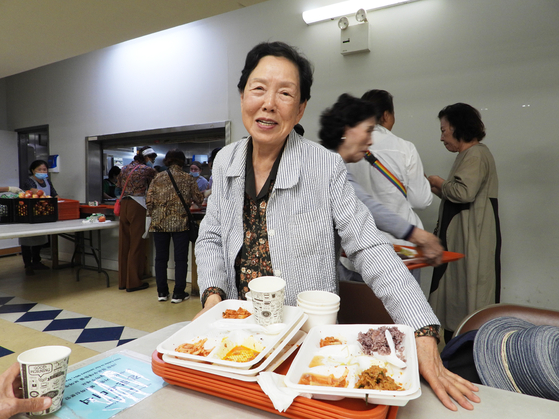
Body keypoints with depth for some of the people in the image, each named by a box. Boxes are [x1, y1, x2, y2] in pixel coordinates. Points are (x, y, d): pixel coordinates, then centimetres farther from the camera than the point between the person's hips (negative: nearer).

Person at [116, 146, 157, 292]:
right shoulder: (147, 169, -4)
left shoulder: (124, 169, 15)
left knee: (124, 244, 11)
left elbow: (119, 186, 20)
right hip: (137, 207, -7)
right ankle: (133, 282, 4)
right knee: (136, 245, -1)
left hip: (123, 206, 7)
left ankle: (122, 281, 19)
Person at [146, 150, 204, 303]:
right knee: (180, 258, 6)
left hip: (159, 223, 2)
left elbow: (149, 200, 1)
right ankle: (178, 293, 9)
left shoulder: (158, 178, 4)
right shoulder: (188, 179, 0)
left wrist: (153, 214, 16)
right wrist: (203, 194, 26)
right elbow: (198, 199, 5)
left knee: (161, 257, 12)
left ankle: (162, 292, 18)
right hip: (180, 223, -2)